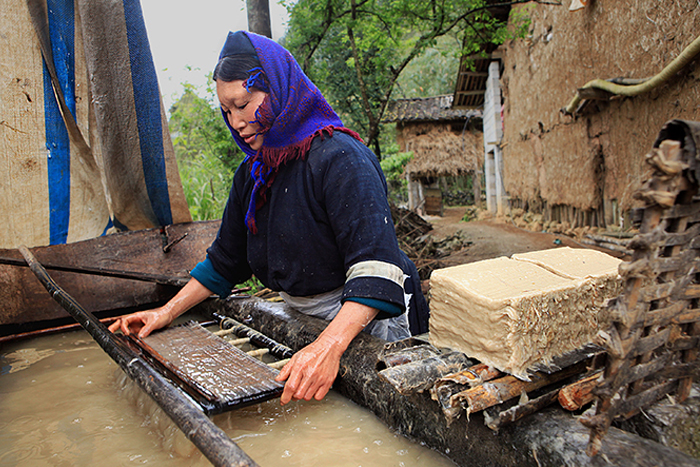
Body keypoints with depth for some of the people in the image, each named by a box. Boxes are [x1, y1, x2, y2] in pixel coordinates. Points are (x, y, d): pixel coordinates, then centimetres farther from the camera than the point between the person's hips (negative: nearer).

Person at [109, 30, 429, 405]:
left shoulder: (339, 157, -22)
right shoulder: (252, 174, 3)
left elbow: (376, 267, -33)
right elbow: (225, 261, 12)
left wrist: (328, 346, -45)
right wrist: (167, 312, 6)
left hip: (366, 320, -6)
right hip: (303, 321, 7)